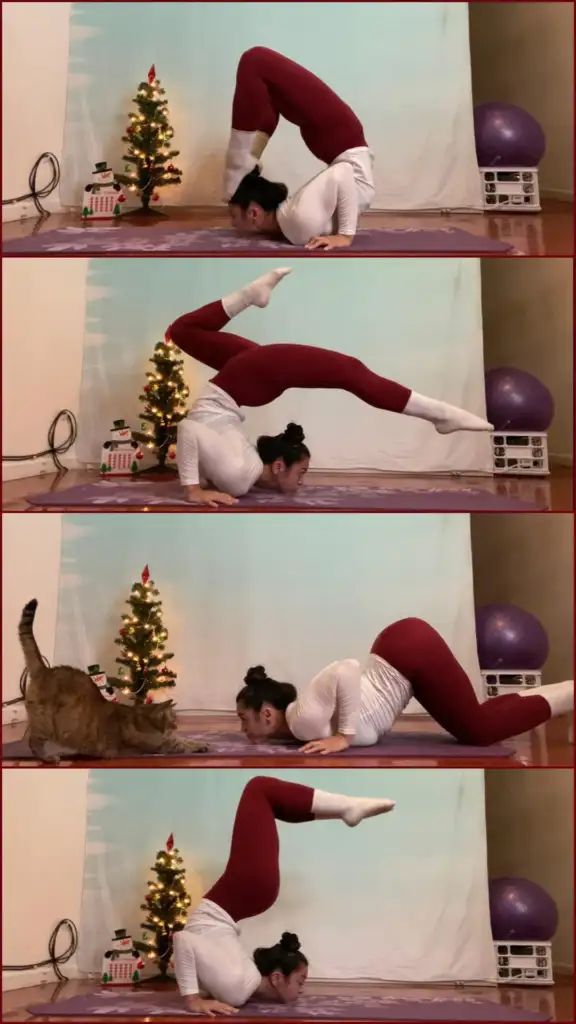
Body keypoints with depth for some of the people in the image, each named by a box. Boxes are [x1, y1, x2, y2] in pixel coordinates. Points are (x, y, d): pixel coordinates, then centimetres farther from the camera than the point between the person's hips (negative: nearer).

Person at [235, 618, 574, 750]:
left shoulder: (305, 721, -19)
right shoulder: (299, 717, 7)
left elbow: (346, 670, -34)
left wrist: (344, 737, -29)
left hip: (412, 652, -8)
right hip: (405, 647, 8)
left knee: (479, 731, -2)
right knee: (475, 722, 14)